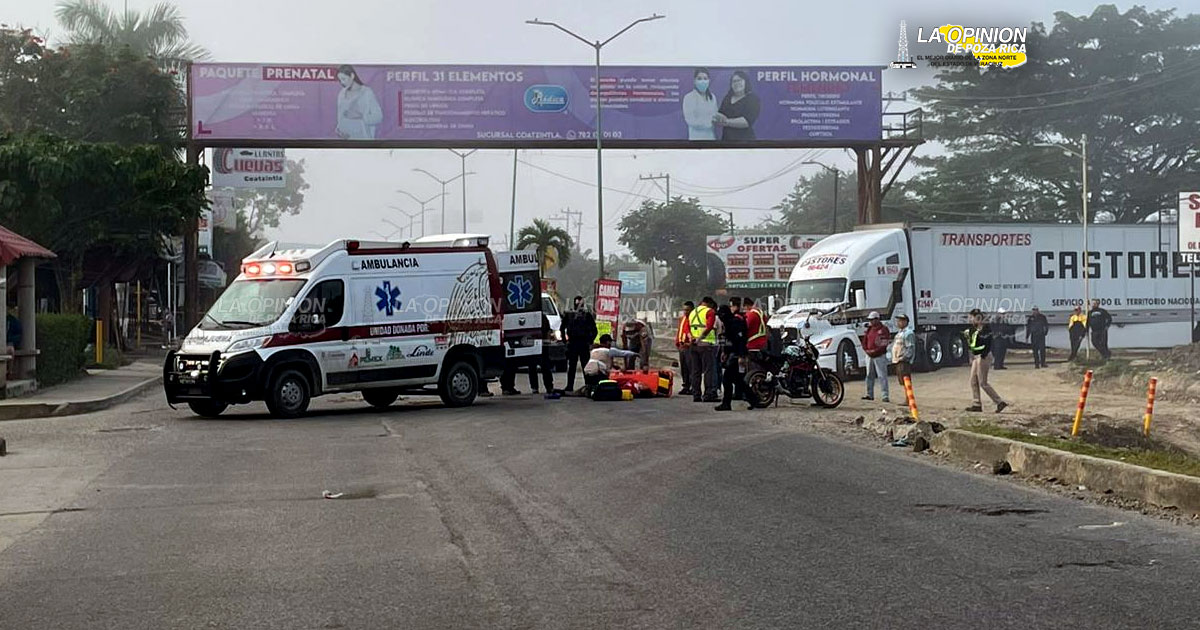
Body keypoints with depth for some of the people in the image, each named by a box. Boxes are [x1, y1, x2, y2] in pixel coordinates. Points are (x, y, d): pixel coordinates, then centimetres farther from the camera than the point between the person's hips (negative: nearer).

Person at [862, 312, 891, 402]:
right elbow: (865, 341, 16)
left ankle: (885, 396, -9)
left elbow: (884, 344, -14)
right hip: (869, 356, 7)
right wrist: (866, 349, -2)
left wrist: (874, 351, -19)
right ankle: (870, 394, 20)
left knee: (882, 376, -9)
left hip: (879, 356, -7)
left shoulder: (883, 329, -8)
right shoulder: (869, 329, 14)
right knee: (869, 376, 12)